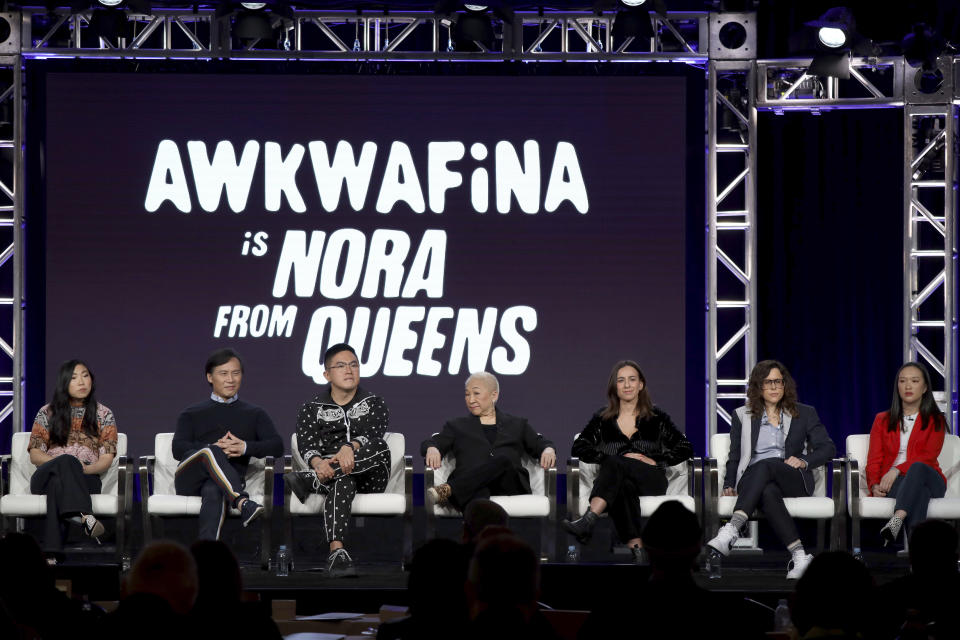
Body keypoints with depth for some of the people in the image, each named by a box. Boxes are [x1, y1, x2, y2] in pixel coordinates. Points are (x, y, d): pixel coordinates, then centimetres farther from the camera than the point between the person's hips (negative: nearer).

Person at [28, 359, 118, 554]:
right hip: (45, 477, 0)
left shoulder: (104, 415, 16)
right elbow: (35, 455, 8)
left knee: (58, 484, -39)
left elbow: (106, 459, 7)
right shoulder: (47, 413, 17)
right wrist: (65, 463, -12)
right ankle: (84, 516, -66)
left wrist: (85, 469, -17)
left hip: (86, 479, 0)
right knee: (66, 461, -38)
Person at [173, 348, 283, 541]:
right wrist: (215, 447, -13)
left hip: (229, 481, -1)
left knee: (214, 491, -40)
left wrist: (245, 447, -11)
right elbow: (178, 449, 6)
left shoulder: (254, 414, 26)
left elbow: (277, 446, 11)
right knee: (211, 452, -35)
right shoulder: (192, 414, 24)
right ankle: (243, 503, -57)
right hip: (189, 480, 1)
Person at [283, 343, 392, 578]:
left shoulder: (374, 404, 14)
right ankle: (337, 551, -56)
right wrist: (318, 462, -29)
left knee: (380, 448, -32)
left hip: (370, 479, 1)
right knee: (342, 483, -39)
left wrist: (350, 447, -32)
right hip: (333, 473, -1)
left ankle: (310, 481, -37)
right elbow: (306, 444, -3)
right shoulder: (311, 409, 13)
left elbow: (374, 434, -7)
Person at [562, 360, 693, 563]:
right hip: (615, 479, 1)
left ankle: (588, 521, -55)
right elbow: (579, 447, 6)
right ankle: (636, 548, -51)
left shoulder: (656, 418, 16)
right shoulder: (602, 419, 18)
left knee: (613, 464, -33)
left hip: (651, 483, -1)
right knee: (624, 486, -38)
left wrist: (656, 461, -4)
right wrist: (620, 458, -7)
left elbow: (685, 448, 14)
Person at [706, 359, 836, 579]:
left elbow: (827, 448, 12)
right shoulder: (742, 416, 22)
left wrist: (804, 461, -8)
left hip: (793, 480, -1)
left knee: (765, 465, -37)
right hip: (752, 482, 1)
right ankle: (799, 556, -52)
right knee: (768, 492, -40)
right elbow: (734, 456, 18)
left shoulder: (804, 414, 19)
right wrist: (729, 485, -1)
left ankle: (731, 530, -55)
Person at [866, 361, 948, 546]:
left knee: (918, 468, -40)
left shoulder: (935, 421, 16)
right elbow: (874, 460, 12)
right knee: (920, 492, -38)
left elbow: (928, 457, -2)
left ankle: (896, 522, -64)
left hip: (927, 479, 0)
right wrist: (875, 486, -11)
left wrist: (897, 470, -20)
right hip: (892, 484, 0)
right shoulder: (882, 420, 22)